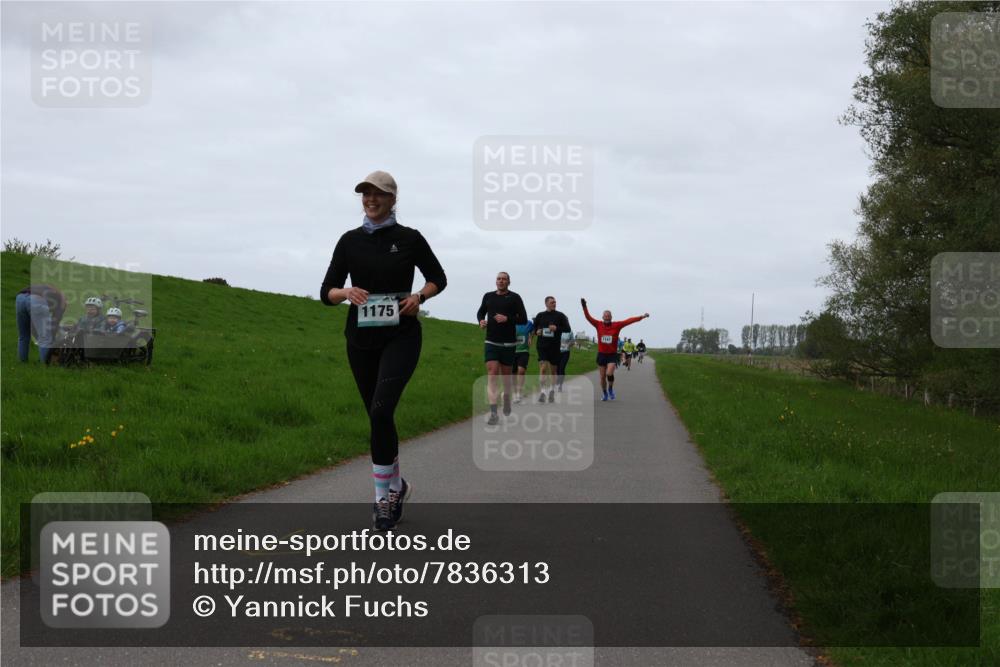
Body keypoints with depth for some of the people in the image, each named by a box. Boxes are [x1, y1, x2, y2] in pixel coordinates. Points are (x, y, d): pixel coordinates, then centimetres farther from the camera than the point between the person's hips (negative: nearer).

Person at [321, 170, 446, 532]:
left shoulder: (410, 239, -1)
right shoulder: (350, 240, 5)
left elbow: (438, 278, 11)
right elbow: (327, 292, 6)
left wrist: (419, 296, -9)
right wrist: (346, 292, -16)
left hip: (400, 337, -4)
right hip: (361, 339, 4)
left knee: (381, 411, -21)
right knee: (379, 417, 10)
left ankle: (383, 496, -11)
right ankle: (396, 485, 30)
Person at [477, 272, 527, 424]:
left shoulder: (514, 298, -2)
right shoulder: (488, 296, 8)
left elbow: (523, 319, -4)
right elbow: (481, 312, 25)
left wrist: (507, 319, -19)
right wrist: (481, 320, 2)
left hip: (508, 344, -1)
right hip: (491, 343, 1)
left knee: (506, 375, 11)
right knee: (492, 375, -11)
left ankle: (507, 400, 41)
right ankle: (493, 413, -18)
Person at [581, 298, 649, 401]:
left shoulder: (617, 325, -3)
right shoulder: (598, 324, -1)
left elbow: (629, 321, -7)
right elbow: (588, 317, -6)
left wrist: (642, 316, -12)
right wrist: (584, 307, -19)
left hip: (612, 355, -2)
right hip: (601, 354, 2)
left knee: (609, 373, -19)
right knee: (602, 376, 6)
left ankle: (610, 389, 9)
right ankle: (605, 394, 25)